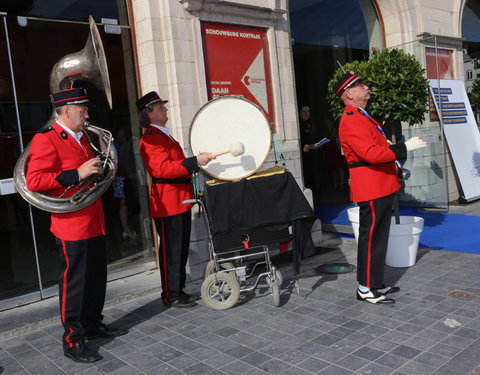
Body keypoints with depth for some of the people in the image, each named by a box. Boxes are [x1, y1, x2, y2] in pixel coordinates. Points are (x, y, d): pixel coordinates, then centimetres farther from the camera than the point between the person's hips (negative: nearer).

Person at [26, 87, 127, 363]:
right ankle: (73, 341, 13)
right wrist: (77, 174, -26)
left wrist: (98, 170, 10)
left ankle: (93, 324, 34)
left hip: (95, 223, 9)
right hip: (72, 226, -9)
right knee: (74, 283, 0)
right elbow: (34, 181, -22)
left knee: (97, 278, 17)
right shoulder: (46, 140, -13)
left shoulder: (82, 138, 15)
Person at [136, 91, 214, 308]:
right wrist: (195, 162, -32)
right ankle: (171, 296, 10)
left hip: (181, 201, 10)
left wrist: (197, 161, 20)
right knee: (171, 250, -1)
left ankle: (179, 290, 26)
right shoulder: (149, 139, -13)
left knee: (182, 248, 15)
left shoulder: (164, 134, 19)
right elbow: (163, 169, -26)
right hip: (167, 204, -10)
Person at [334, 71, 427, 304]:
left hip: (381, 187, 11)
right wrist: (405, 147, -21)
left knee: (379, 237, 16)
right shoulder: (352, 121, -17)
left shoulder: (362, 117, 17)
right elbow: (371, 154, -26)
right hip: (371, 189, -10)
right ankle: (366, 288, 9)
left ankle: (376, 283, 27)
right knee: (371, 237, -3)